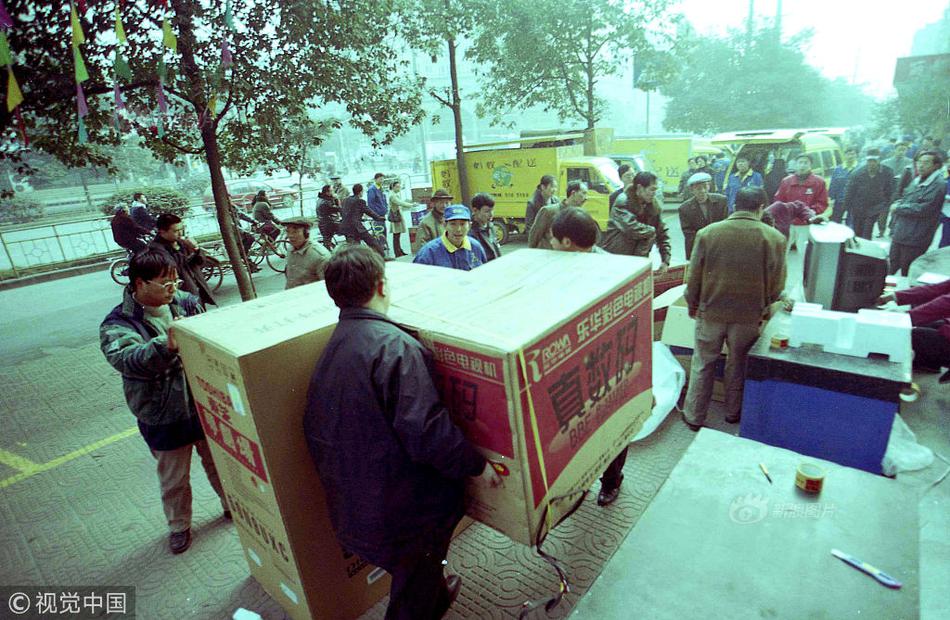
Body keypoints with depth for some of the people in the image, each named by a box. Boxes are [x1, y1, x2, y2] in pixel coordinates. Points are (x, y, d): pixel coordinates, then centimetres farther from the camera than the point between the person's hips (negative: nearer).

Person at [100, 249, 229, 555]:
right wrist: (167, 346, -51)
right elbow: (128, 360, -35)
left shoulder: (186, 302, -6)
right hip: (163, 418, -2)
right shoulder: (117, 324, -16)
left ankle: (232, 504, 46)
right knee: (174, 479, 18)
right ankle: (179, 526, 43)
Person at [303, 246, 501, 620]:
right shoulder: (395, 346, -26)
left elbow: (316, 432, 10)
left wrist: (336, 479, 24)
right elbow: (426, 431, -32)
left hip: (352, 502, 9)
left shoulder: (329, 349, 1)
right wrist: (475, 465, -16)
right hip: (404, 508, -8)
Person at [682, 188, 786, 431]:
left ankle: (694, 417, 21)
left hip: (711, 311, 0)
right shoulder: (774, 238, -7)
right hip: (749, 315, 0)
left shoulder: (708, 233, -6)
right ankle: (733, 413, 35)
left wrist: (692, 305, 14)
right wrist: (763, 306, 18)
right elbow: (777, 284, 0)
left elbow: (694, 276, 0)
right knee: (738, 364, 19)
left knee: (703, 364, 12)